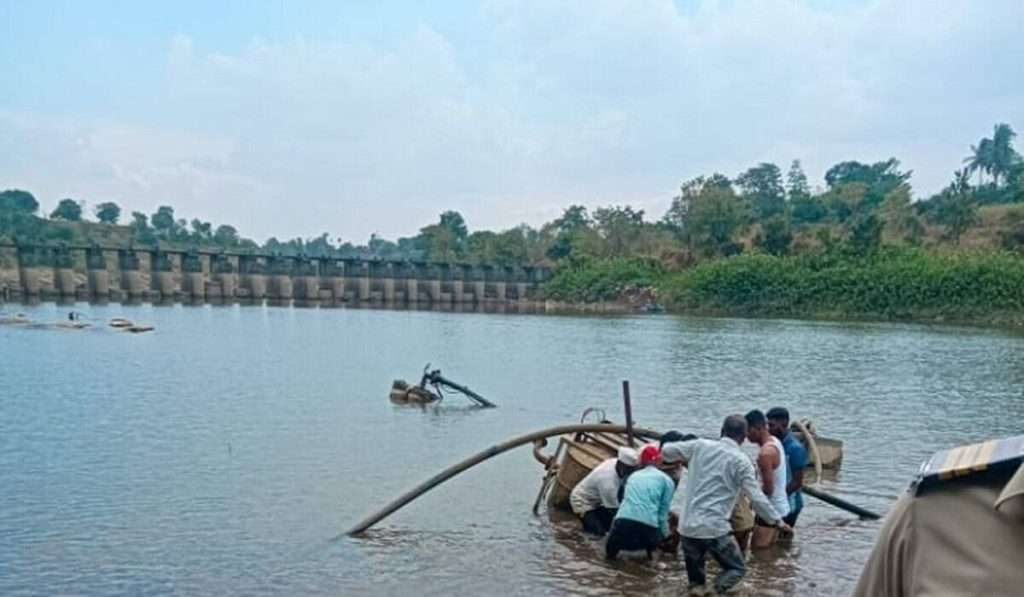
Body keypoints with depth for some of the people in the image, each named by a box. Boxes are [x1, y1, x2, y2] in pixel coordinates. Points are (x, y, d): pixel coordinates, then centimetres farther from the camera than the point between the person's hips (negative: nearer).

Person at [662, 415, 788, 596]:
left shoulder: (700, 446, 5)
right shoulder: (741, 461, -4)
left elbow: (667, 450, 15)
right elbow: (756, 498, -7)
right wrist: (776, 519, 6)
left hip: (688, 526, 4)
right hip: (715, 528, -4)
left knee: (695, 576, 22)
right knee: (737, 568, 14)